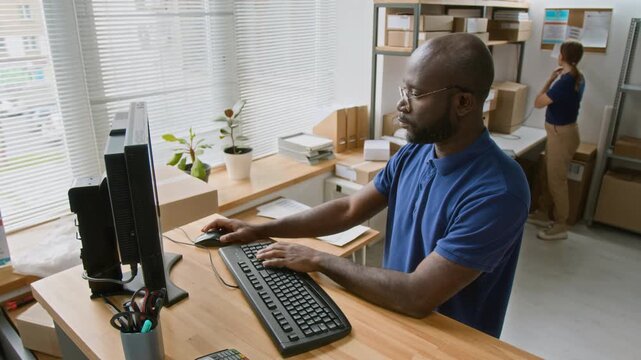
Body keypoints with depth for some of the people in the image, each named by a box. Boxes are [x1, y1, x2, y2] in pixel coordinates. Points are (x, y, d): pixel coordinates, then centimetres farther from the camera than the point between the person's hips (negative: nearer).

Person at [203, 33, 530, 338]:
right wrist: (261, 230, -1)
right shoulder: (413, 154, -4)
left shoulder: (497, 192, -29)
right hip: (396, 315, 6)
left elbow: (416, 296, -31)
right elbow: (349, 210, 2)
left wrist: (318, 260, -22)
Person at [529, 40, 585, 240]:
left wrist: (551, 78, -9)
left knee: (557, 180, -1)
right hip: (559, 131, 10)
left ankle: (560, 226, 10)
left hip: (562, 134, -10)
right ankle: (542, 214, 31)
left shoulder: (565, 80, -24)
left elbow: (538, 102, -18)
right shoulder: (577, 78, 7)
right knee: (548, 176, 18)